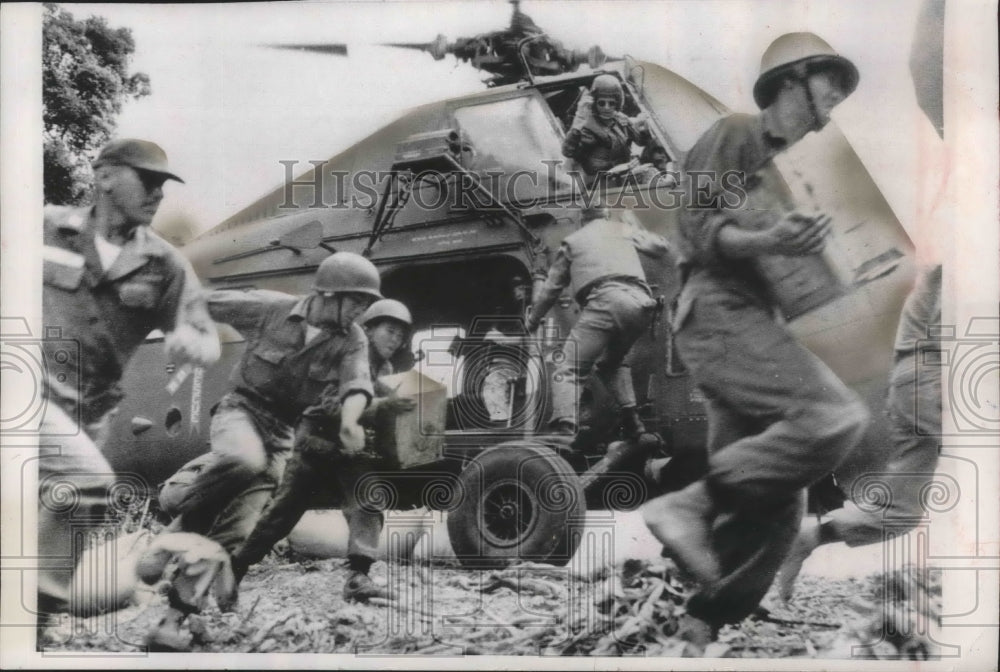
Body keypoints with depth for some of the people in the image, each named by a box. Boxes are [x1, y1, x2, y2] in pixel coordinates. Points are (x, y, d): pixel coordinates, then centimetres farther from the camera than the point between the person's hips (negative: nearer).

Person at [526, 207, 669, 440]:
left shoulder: (572, 240, 23)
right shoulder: (624, 230, 28)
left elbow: (551, 288, 26)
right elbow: (661, 247, 36)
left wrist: (533, 320, 39)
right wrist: (636, 229, 53)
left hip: (606, 300, -4)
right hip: (641, 304, 4)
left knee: (569, 371, -7)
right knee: (612, 362, 29)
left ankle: (564, 429, -29)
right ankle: (632, 424, 15)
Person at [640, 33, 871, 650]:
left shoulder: (792, 167, 26)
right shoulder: (737, 135, 2)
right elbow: (697, 225, -11)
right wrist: (766, 241, -26)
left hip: (756, 319, 9)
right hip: (720, 310, -9)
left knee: (778, 503, 2)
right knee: (836, 416, -27)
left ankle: (697, 626, 8)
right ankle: (690, 504, -18)